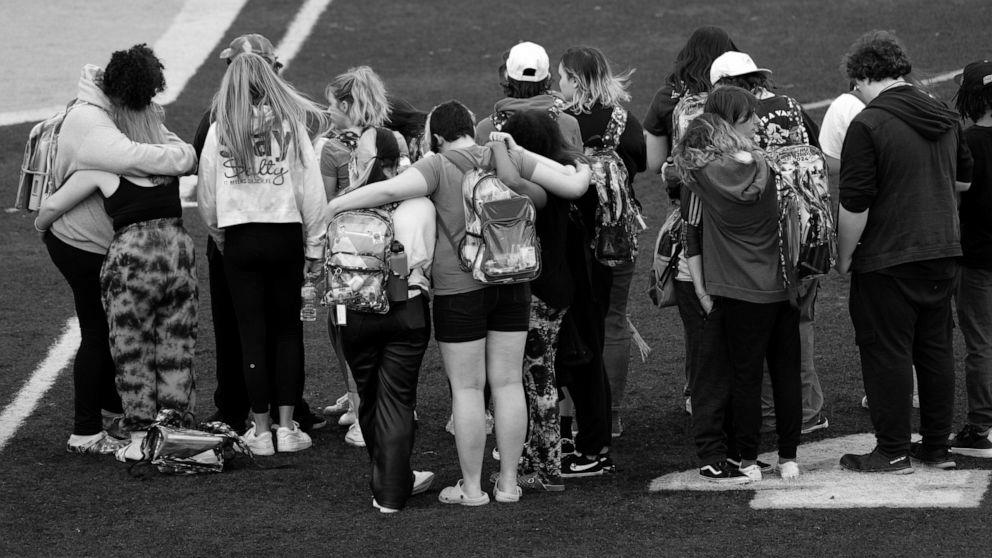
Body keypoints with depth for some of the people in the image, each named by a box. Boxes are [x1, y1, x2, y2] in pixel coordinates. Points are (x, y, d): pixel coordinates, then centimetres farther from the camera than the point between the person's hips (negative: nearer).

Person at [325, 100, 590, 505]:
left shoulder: (438, 167, -9)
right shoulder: (509, 157, 3)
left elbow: (393, 189, -26)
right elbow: (571, 187, 0)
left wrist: (338, 203, -15)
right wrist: (582, 174, 22)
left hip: (460, 289, -4)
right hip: (512, 285, 4)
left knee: (467, 388, 4)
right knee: (508, 382, 10)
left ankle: (471, 487, 8)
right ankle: (508, 482, 16)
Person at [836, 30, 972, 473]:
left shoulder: (868, 125, -15)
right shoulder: (945, 118, 8)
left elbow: (854, 204, -17)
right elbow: (964, 180, 21)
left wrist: (844, 258, -6)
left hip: (888, 258, -7)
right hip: (943, 253, 7)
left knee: (887, 353, 1)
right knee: (936, 348, 14)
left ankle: (893, 452, 4)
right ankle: (937, 446, 21)